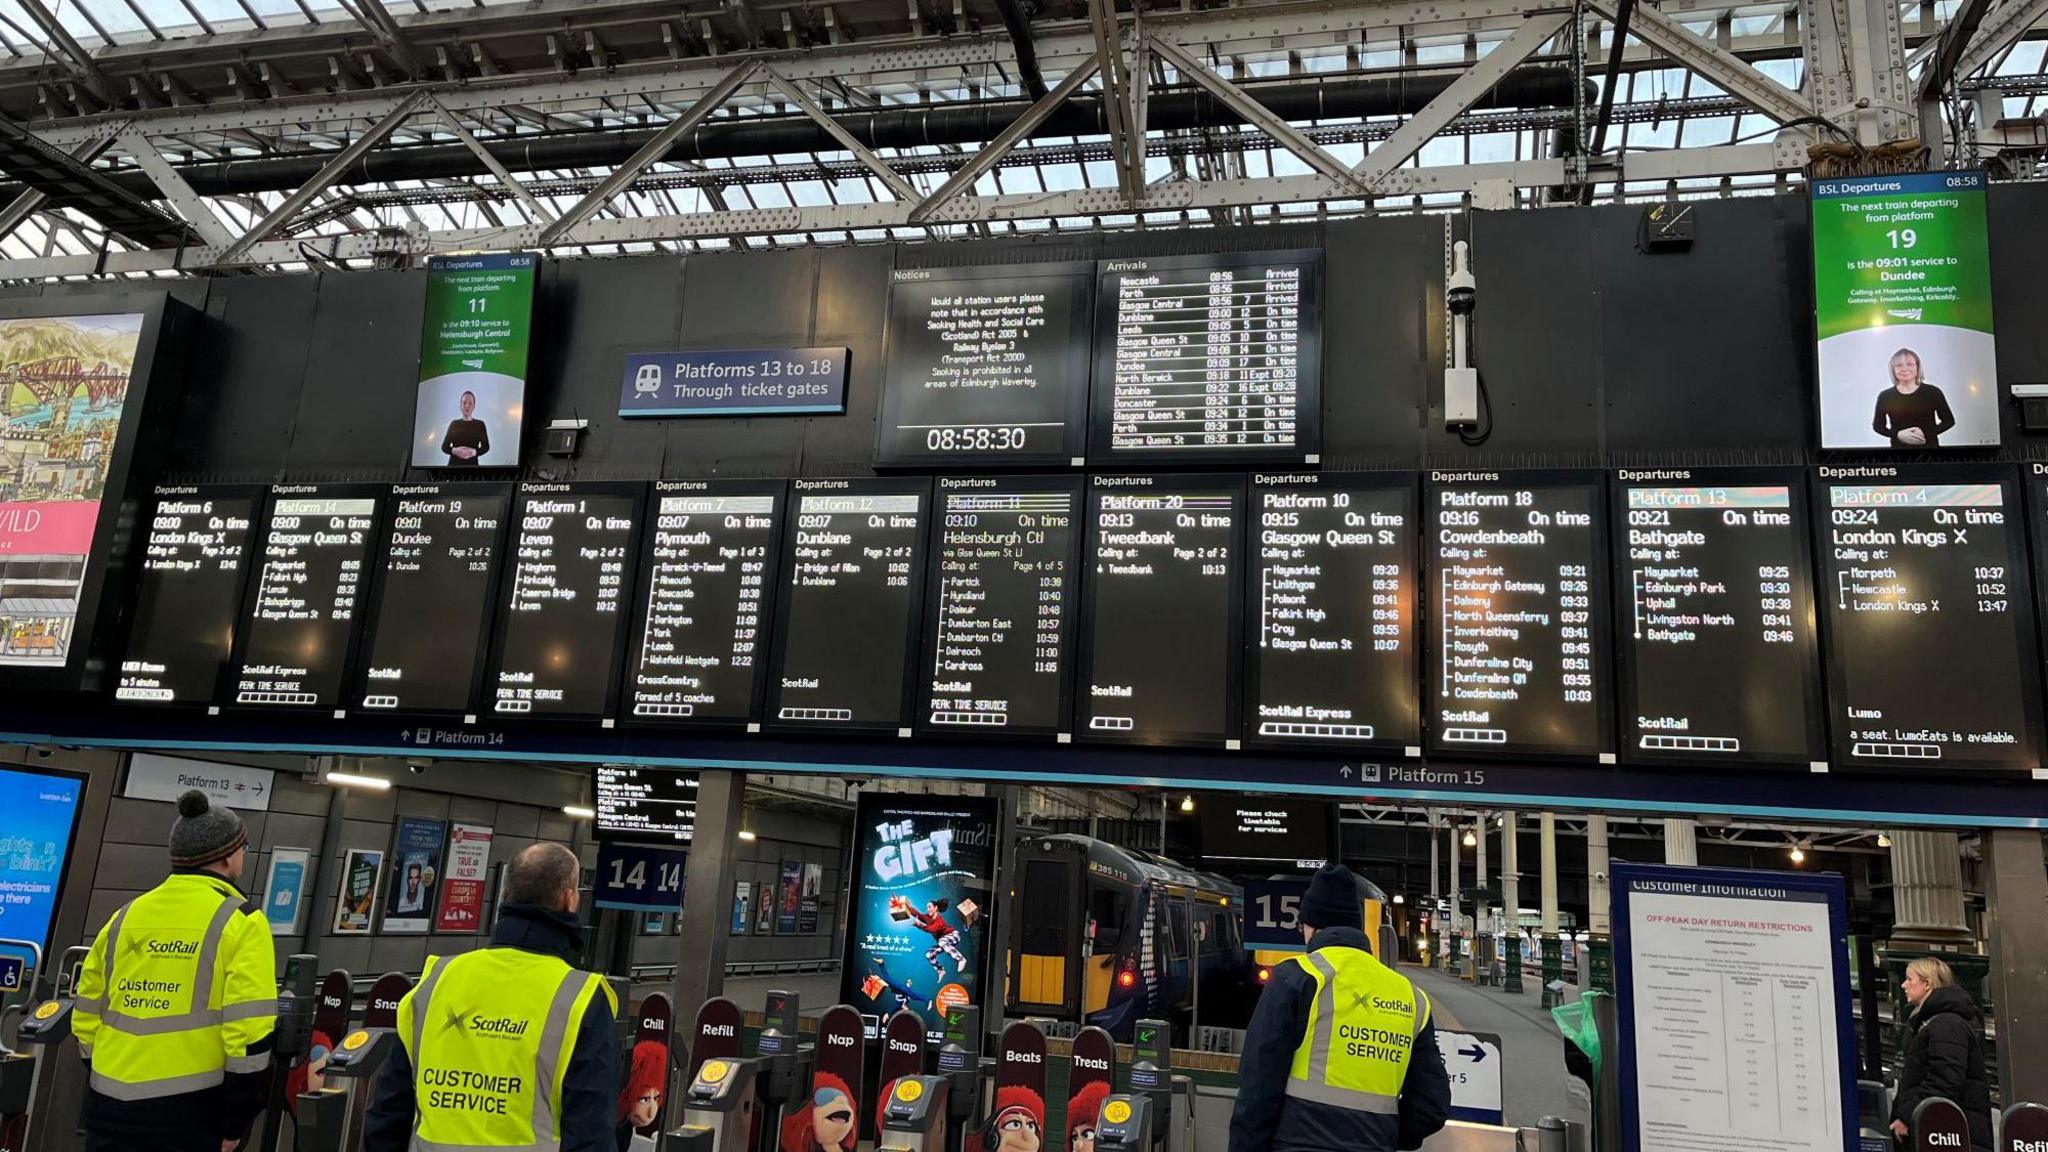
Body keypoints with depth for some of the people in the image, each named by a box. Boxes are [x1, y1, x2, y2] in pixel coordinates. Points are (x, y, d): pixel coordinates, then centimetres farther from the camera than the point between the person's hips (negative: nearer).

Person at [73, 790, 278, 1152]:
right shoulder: (240, 921, -8)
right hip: (189, 1111, -5)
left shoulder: (125, 916, 10)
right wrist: (235, 1122, -7)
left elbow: (87, 1016, 14)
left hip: (112, 1106, 5)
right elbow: (249, 1031, -15)